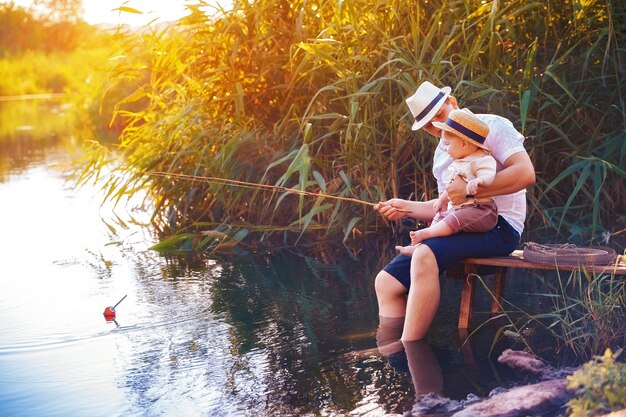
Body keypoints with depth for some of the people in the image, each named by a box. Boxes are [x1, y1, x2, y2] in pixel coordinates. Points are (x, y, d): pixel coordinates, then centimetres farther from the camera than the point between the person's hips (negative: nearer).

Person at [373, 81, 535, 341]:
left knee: (424, 256, -34)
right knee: (387, 282, -5)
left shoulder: (492, 126, -3)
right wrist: (407, 208, 6)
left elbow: (526, 173, -17)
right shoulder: (441, 154, 21)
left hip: (499, 225, -8)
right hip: (460, 229, 8)